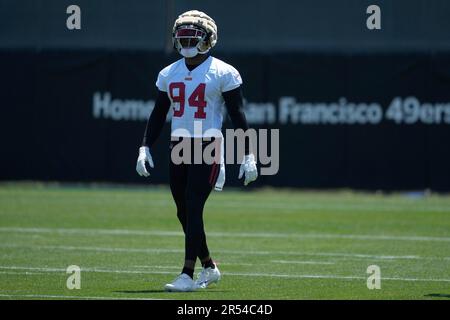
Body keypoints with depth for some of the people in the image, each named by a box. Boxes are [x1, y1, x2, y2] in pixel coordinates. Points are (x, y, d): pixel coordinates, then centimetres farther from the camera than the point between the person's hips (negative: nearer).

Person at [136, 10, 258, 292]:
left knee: (193, 210, -14)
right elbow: (158, 115, 17)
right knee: (184, 213, 9)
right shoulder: (169, 74, 11)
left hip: (207, 150, -6)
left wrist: (248, 156, -8)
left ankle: (188, 275, -14)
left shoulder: (223, 74, -5)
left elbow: (238, 118, -5)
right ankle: (209, 267, 26)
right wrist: (145, 147, 8)